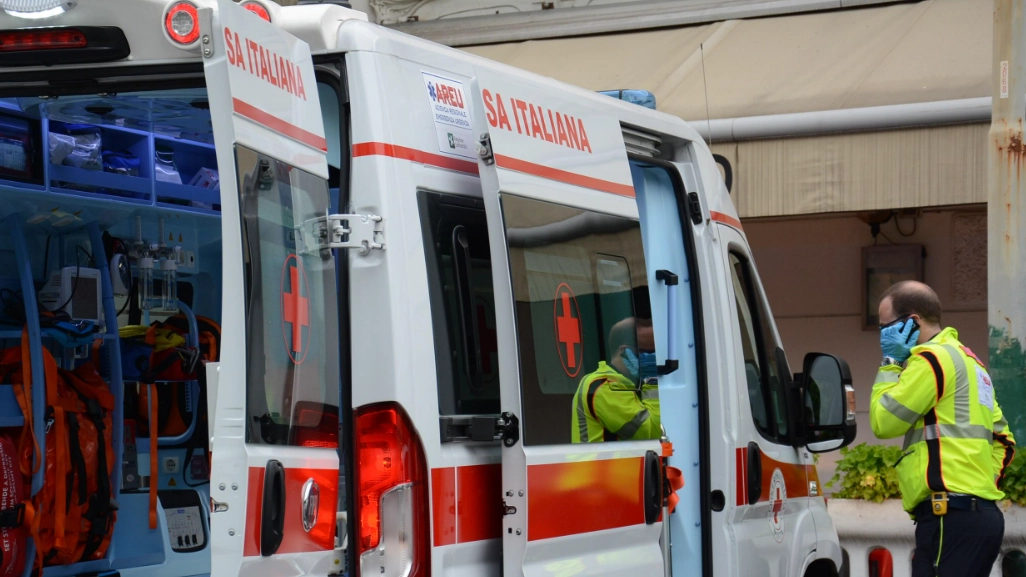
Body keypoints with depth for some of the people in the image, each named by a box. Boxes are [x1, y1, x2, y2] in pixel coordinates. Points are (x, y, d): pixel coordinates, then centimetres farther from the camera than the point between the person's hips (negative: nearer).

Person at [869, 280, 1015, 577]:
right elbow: (1003, 439, 25)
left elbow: (883, 421, -7)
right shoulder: (966, 361, 23)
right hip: (980, 513, 10)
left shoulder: (932, 358, -7)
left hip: (953, 517, -10)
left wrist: (891, 362, 2)